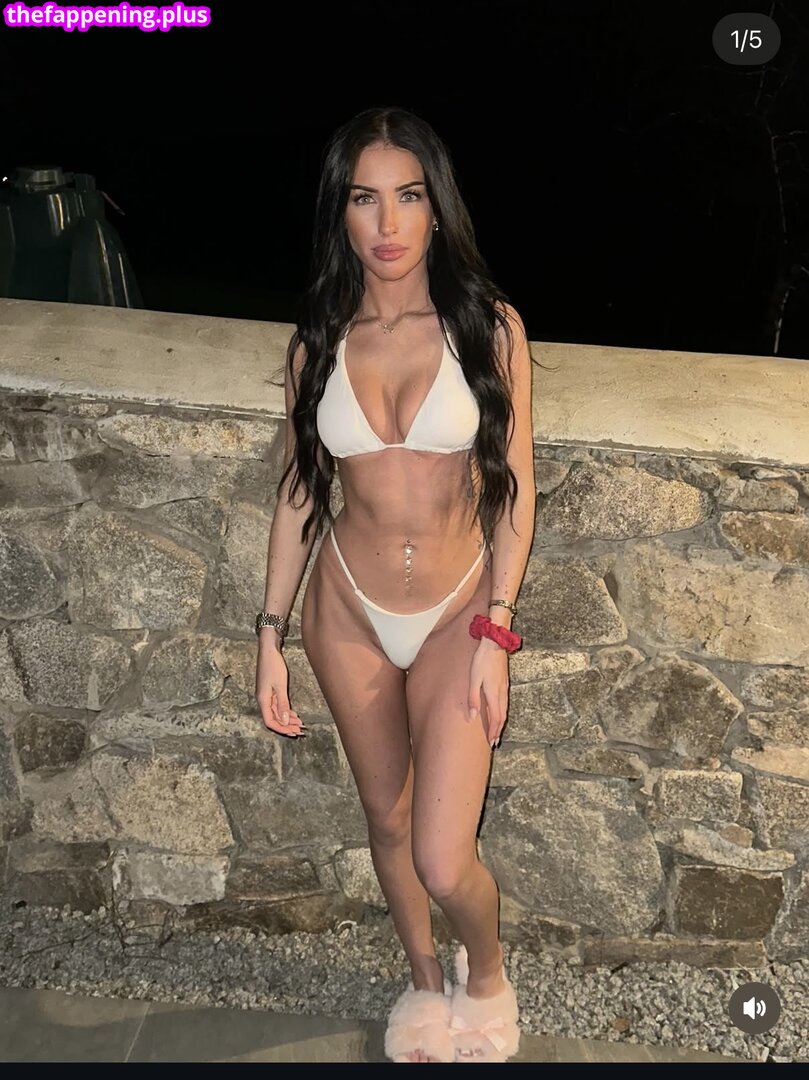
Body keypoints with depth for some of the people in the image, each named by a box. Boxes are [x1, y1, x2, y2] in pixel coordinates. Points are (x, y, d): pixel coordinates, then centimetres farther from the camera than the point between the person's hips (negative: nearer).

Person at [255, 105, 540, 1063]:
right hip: (349, 612, 3)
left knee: (444, 862, -5)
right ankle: (425, 979, 49)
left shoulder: (489, 327, -9)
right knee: (387, 820, 19)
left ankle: (486, 972, 34)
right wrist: (270, 635, 1)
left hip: (459, 612, -2)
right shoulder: (319, 340, -3)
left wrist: (495, 631, -11)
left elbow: (514, 488, -7)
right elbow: (297, 490, 2)